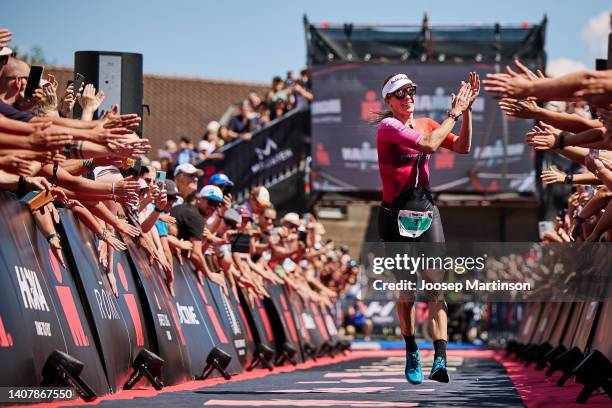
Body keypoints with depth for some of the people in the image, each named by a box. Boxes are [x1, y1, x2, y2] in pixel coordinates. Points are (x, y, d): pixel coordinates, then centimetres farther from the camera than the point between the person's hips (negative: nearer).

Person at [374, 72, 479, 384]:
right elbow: (429, 145, -19)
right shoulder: (388, 126, -6)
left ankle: (440, 359, -20)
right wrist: (454, 113, -11)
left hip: (427, 211, 4)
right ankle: (411, 355, 21)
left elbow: (462, 147, 6)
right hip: (396, 214, -4)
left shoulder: (426, 124, 14)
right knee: (406, 290, 4)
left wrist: (467, 110, -1)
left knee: (436, 286, -11)